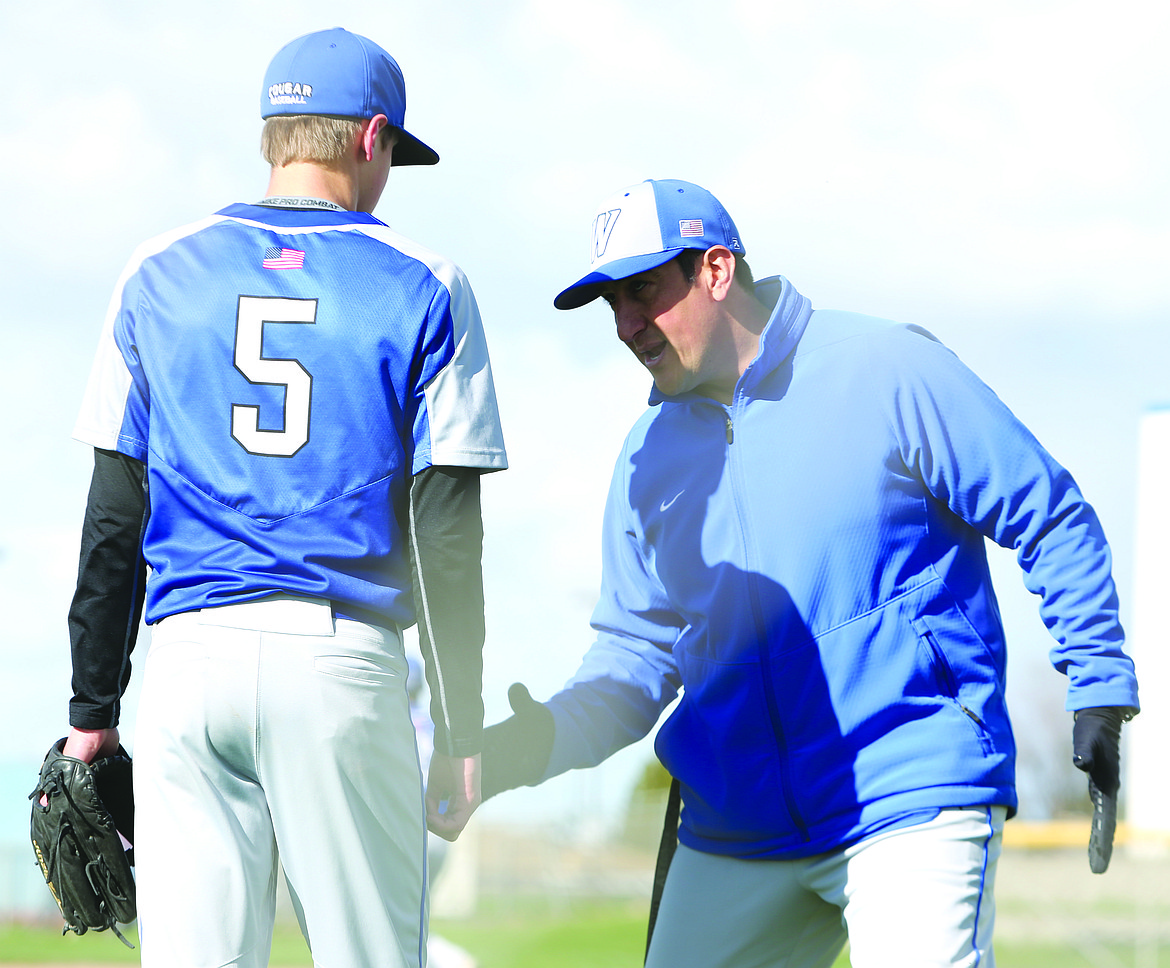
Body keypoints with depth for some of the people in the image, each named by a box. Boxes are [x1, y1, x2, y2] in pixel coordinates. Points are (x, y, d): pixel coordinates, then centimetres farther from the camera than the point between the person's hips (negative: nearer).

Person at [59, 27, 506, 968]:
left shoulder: (161, 274, 10)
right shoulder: (422, 288, 4)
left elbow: (114, 518, 9)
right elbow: (445, 530, 0)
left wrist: (94, 709, 13)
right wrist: (463, 730, 4)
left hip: (191, 655, 2)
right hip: (344, 657, -2)